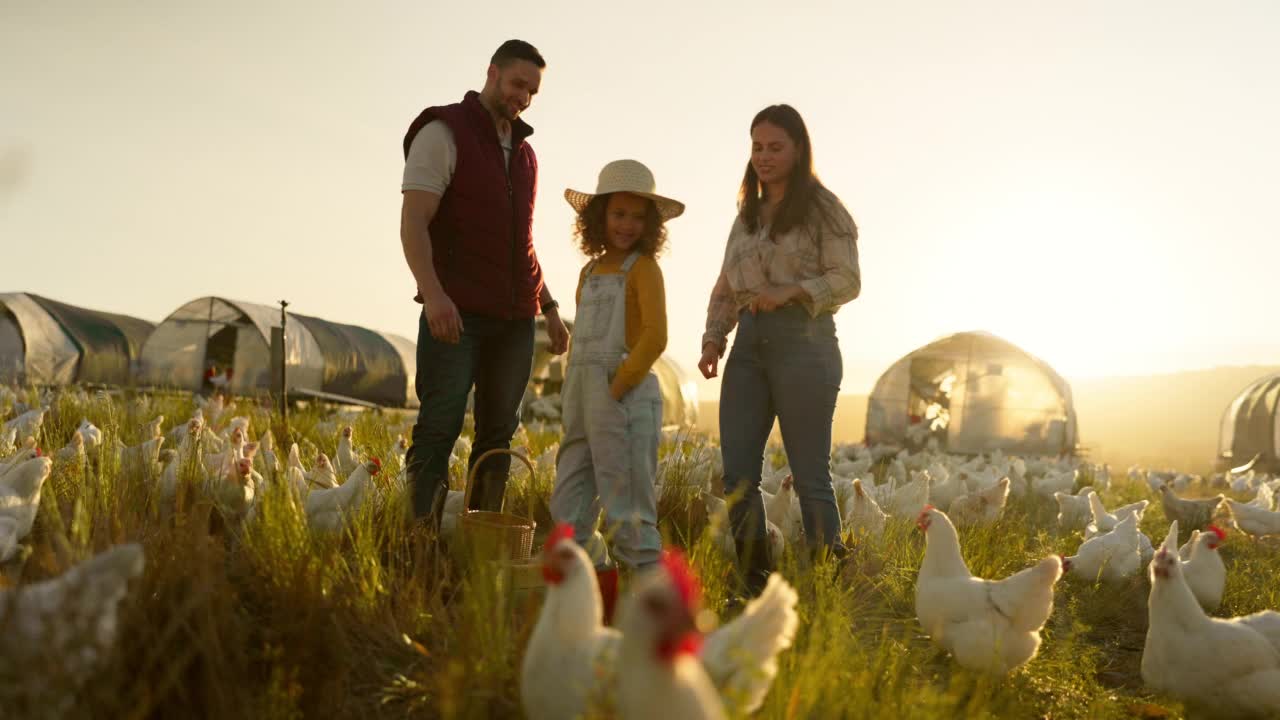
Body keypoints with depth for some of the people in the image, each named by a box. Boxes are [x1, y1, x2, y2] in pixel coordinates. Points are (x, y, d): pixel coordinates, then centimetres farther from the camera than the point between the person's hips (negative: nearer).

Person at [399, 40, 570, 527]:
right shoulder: (444, 132, 0)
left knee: (499, 433, 5)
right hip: (457, 314, -6)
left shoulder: (523, 152, 21)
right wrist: (432, 293, -25)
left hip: (514, 320, 7)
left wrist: (550, 308, 21)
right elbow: (413, 223, -11)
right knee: (440, 428, -8)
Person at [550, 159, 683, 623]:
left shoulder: (643, 267, -3)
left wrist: (616, 389, -16)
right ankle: (602, 595, 20)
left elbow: (655, 338, -13)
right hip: (583, 402, 8)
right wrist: (573, 399, 11)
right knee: (568, 510, 10)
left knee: (626, 511, -5)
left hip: (626, 397, -8)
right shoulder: (590, 271, 17)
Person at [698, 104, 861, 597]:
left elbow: (847, 280, -6)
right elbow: (725, 288, 18)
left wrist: (791, 291, -19)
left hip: (804, 340, -6)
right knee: (737, 472, 1)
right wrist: (713, 339, 4)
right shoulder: (747, 214, 18)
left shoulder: (823, 209, 1)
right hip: (749, 343, 6)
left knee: (809, 473, -2)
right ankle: (754, 583, 12)